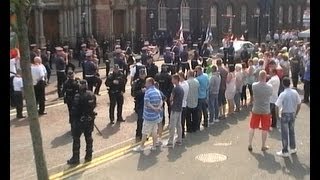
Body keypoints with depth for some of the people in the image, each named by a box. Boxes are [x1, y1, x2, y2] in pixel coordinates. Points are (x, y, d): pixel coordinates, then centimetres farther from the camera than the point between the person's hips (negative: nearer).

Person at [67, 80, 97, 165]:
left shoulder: (78, 97, -22)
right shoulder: (92, 95, -4)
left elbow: (74, 110, -18)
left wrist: (73, 121, -8)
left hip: (80, 120, -6)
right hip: (90, 119, 6)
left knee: (76, 139, 6)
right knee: (89, 137, 17)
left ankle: (75, 158, 12)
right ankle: (89, 156, 26)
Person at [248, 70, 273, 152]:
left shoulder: (254, 85, -14)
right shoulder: (270, 87, -14)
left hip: (256, 110, 1)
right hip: (266, 111, -1)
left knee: (252, 127, 15)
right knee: (265, 129, 11)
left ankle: (250, 145, 18)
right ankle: (263, 146, 20)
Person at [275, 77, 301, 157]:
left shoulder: (282, 94, -20)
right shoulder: (295, 92, -5)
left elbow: (277, 106, -20)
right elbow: (299, 104, 3)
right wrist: (296, 113, 14)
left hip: (285, 115, -5)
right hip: (292, 114, 5)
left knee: (285, 133, 5)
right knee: (292, 131, 21)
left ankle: (285, 151, 11)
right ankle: (293, 148, 33)